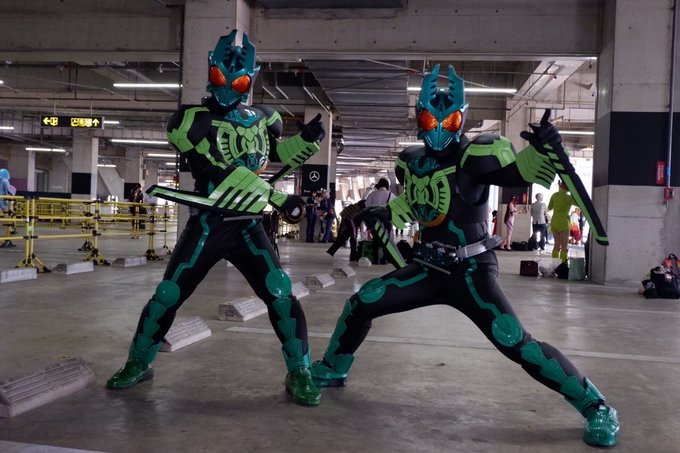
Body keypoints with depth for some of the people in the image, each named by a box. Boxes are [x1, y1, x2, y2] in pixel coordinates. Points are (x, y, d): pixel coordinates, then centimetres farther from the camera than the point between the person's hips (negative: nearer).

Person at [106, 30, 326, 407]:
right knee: (168, 295, 5)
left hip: (247, 226, 2)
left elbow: (284, 154, 24)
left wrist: (307, 138, 2)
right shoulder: (190, 120, -7)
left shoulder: (262, 118, 8)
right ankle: (139, 363, 30)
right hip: (206, 226, -2)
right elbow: (222, 175, -19)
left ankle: (299, 372, 8)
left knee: (281, 295, -9)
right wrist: (277, 198, -24)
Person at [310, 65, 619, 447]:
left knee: (516, 343, -19)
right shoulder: (413, 162, 8)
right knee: (360, 304, 3)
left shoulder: (477, 155, -12)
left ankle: (596, 407, 0)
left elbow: (523, 172, -23)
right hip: (429, 268, 6)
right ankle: (332, 370, 28)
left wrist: (541, 149, -41)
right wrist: (383, 213, 9)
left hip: (472, 270, -6)